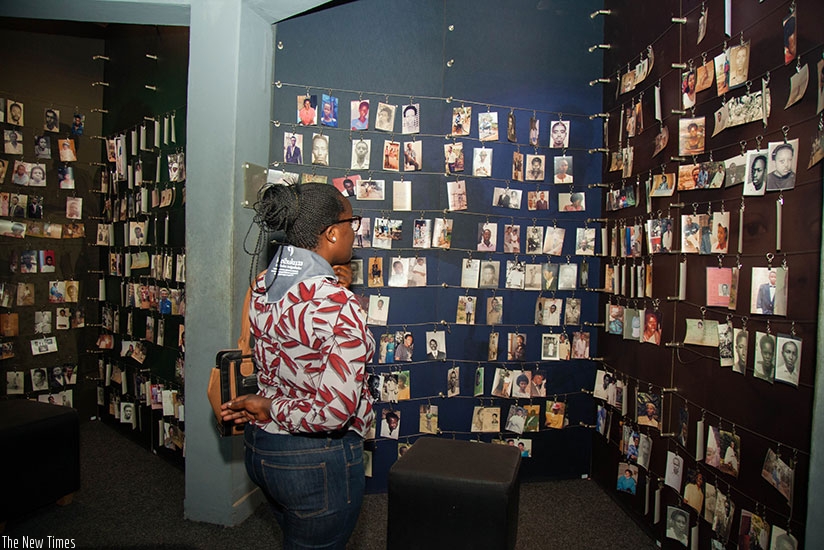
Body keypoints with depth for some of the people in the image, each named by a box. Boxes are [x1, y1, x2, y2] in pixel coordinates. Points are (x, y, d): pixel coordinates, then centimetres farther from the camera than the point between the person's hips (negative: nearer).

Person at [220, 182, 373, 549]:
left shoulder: (262, 285, -3)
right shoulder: (337, 305, -27)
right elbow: (336, 410, -29)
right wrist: (270, 408, -16)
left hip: (260, 449, 8)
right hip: (317, 461, -8)